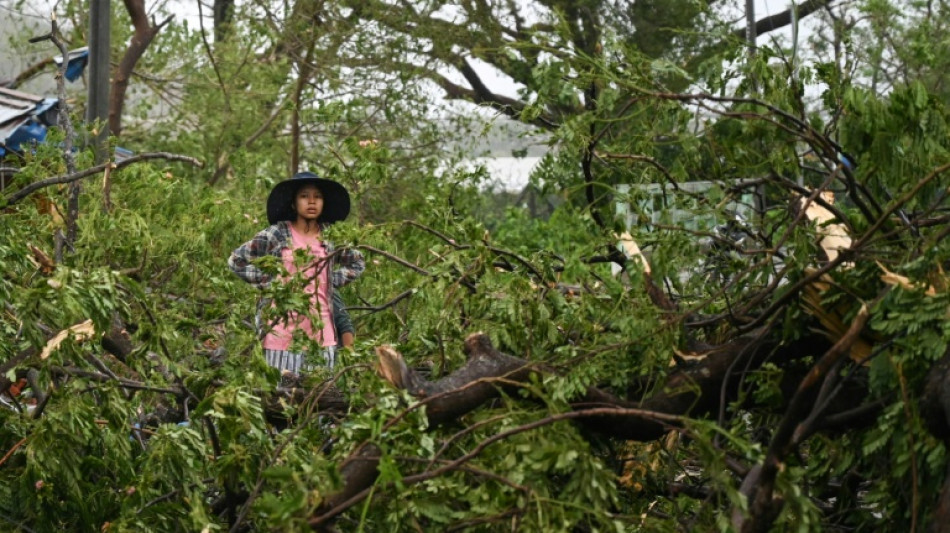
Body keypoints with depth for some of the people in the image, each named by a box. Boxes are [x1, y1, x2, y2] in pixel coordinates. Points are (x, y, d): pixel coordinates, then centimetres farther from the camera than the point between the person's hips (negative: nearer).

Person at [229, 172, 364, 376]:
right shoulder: (277, 235, -2)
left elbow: (358, 264, 23)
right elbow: (236, 260, 0)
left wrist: (332, 280, 8)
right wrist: (269, 281, -5)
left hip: (322, 331, 3)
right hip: (284, 332, -3)